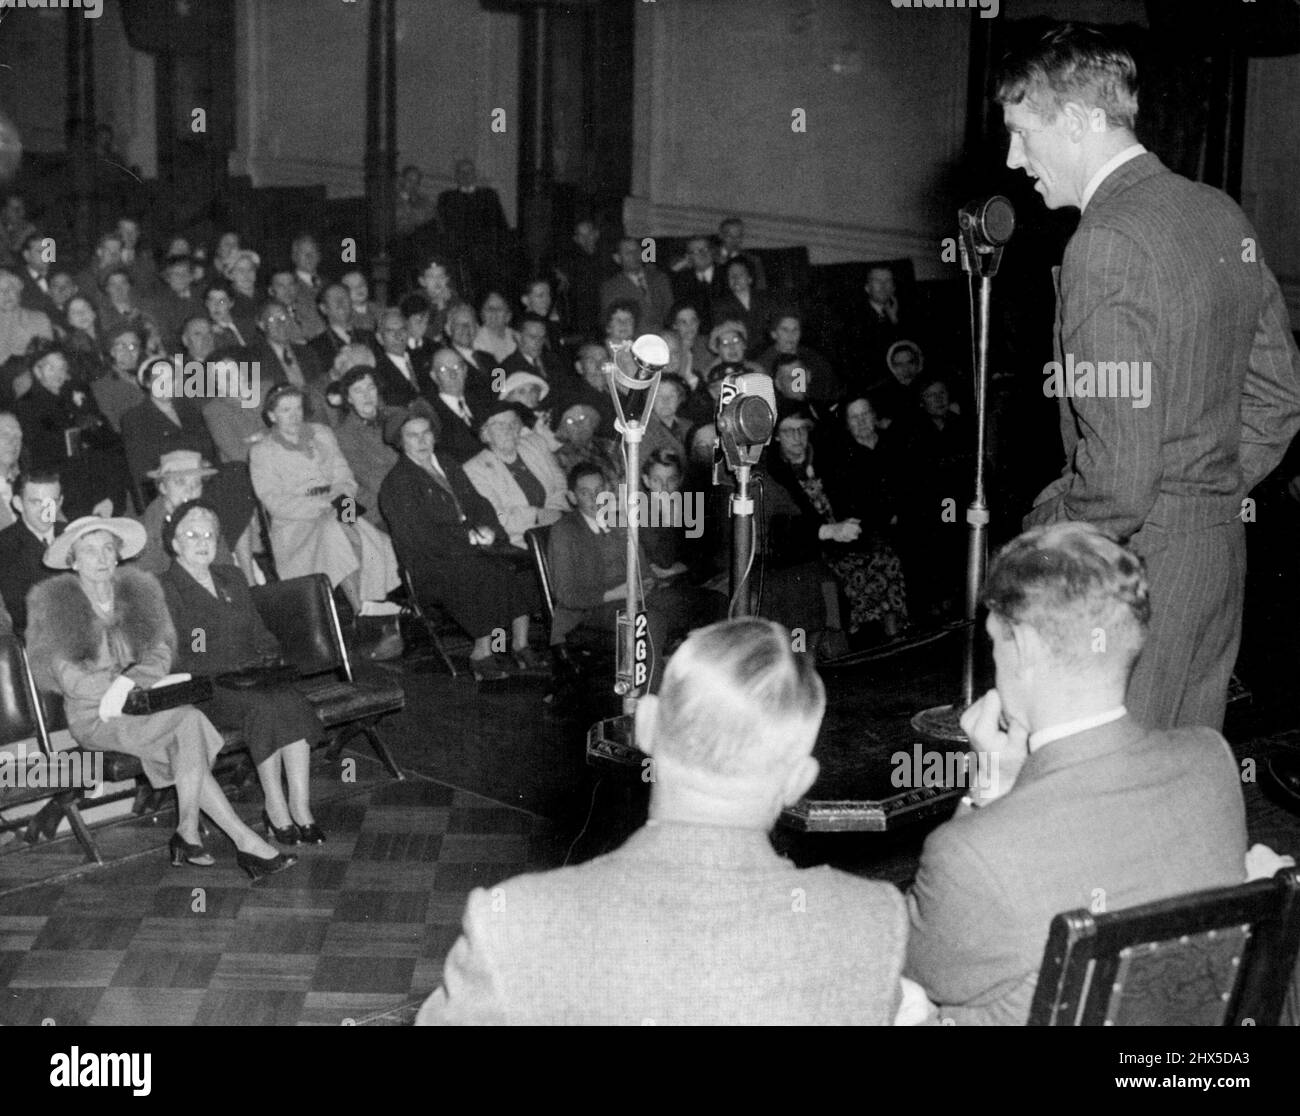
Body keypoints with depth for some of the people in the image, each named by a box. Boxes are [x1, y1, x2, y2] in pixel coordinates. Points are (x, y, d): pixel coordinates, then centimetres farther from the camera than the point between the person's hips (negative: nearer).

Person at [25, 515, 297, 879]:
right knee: (189, 721, -28)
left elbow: (162, 653, -1)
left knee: (185, 741, -31)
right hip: (94, 717, -4)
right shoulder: (54, 605, -2)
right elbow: (71, 681, -8)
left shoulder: (140, 591, 10)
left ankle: (187, 835, -19)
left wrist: (129, 681, -23)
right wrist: (148, 680, -15)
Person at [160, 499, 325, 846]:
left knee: (291, 699, -27)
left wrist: (272, 657, 2)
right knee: (264, 704, -33)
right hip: (202, 690, -5)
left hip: (250, 677, 5)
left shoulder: (231, 578, 22)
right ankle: (275, 808, -22)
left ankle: (301, 807, -29)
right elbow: (173, 660, -9)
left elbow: (258, 631, 24)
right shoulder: (164, 589, 0)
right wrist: (230, 669, -17)